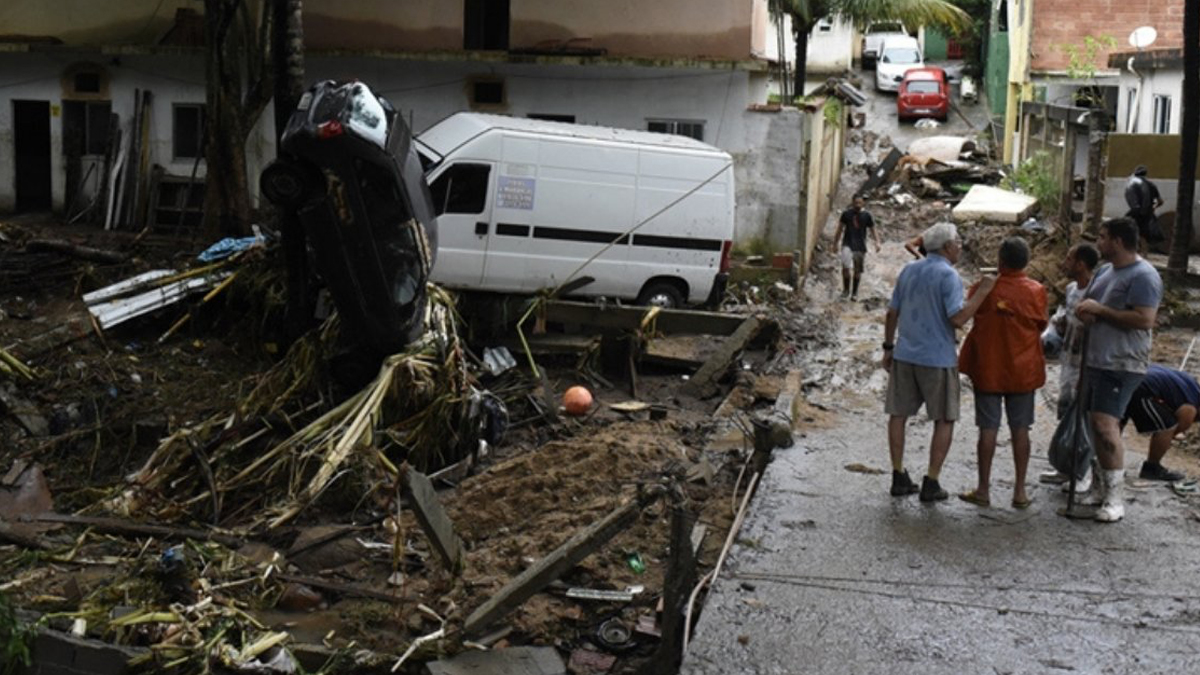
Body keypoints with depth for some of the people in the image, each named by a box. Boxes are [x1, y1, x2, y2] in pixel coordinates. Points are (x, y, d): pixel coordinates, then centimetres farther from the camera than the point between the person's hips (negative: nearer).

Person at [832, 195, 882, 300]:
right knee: (845, 266, -18)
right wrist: (835, 244, 12)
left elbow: (873, 229, 10)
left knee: (857, 270, 3)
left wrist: (877, 242, -5)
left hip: (860, 247, 1)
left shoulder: (866, 215, 4)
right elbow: (839, 229, 11)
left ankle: (855, 292, 17)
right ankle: (846, 289, 1)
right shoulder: (846, 213, 3)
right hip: (847, 244, -1)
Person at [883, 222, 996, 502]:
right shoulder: (948, 275, -12)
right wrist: (982, 291, -14)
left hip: (904, 355, 6)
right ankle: (931, 483, 5)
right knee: (944, 420, 6)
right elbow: (958, 318, -20)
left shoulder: (909, 270, 9)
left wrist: (888, 347, 18)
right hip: (938, 359, -6)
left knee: (898, 415, 11)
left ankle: (899, 477, 13)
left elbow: (892, 313, 11)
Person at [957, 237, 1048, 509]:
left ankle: (983, 489, 9)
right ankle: (1020, 491, 11)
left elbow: (971, 317, 5)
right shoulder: (1036, 291, -7)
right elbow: (1042, 325, 4)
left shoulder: (984, 288, -10)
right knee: (1020, 429, 8)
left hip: (988, 369, -1)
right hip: (1023, 370, 1)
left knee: (988, 428, 4)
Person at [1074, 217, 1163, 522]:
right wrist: (1084, 311, -3)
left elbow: (1145, 319, -23)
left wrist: (1100, 310, -18)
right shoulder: (1105, 271, 15)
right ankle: (1101, 485, 24)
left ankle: (1115, 497, -11)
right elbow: (1085, 305, 23)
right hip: (1096, 360, 9)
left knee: (1105, 423, -17)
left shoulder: (1143, 276, -14)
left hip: (1122, 364, -9)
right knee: (1097, 423, 13)